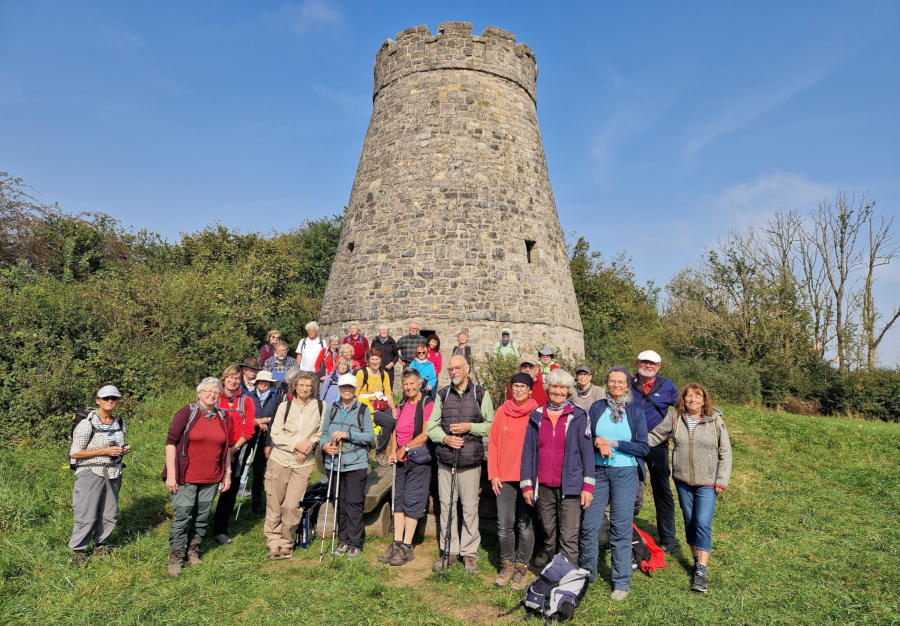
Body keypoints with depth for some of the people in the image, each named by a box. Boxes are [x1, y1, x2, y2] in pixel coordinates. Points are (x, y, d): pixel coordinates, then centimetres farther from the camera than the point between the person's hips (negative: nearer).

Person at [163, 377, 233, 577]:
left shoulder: (223, 417, 8)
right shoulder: (187, 413, -6)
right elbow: (171, 442, -8)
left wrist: (227, 473, 12)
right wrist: (171, 475, -12)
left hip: (211, 479, 4)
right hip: (186, 478, -4)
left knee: (202, 517, 11)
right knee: (182, 517, -2)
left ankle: (193, 551, 28)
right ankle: (175, 558, 13)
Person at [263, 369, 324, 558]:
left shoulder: (319, 406, 0)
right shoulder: (285, 405, 0)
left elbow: (321, 433, 6)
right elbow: (275, 434, -3)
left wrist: (309, 445, -10)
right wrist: (297, 444, -13)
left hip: (303, 463, -1)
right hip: (280, 459, 1)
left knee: (292, 506, -4)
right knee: (274, 504, 6)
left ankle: (287, 543, 17)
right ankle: (274, 542, 25)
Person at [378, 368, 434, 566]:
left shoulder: (427, 404, -11)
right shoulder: (403, 404, 12)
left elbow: (426, 434, -16)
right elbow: (396, 430, 15)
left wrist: (404, 448, -11)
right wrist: (393, 452, 1)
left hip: (419, 459, -7)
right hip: (402, 460, 7)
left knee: (412, 501, -2)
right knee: (398, 500, 10)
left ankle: (406, 547, 8)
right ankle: (397, 544, 20)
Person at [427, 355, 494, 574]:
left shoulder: (481, 394, 2)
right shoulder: (442, 395, 9)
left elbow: (491, 426, 2)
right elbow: (432, 426, 9)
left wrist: (470, 427, -12)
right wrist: (445, 438, -9)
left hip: (470, 459, -3)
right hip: (445, 459, 3)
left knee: (470, 507, 3)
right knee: (446, 506, 9)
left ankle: (469, 552, 18)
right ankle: (449, 550, 23)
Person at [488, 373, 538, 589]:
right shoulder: (502, 411, 5)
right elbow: (493, 443, 8)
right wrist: (493, 474, 3)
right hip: (505, 477, 2)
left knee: (526, 524, 6)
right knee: (504, 525, 7)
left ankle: (522, 567, 22)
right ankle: (507, 565, 25)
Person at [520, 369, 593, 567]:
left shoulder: (578, 416, 1)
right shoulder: (536, 416, 7)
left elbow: (587, 451, 0)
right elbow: (528, 451, 8)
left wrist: (588, 486, -5)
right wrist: (526, 484, 4)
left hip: (569, 486, -2)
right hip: (543, 486, 3)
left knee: (569, 537, -3)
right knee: (548, 531, 14)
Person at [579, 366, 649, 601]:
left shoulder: (636, 411, 2)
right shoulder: (596, 408, 6)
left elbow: (643, 448, -3)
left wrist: (612, 443, -12)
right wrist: (598, 445, -14)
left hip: (625, 473, -1)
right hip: (598, 471, 2)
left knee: (621, 527, 2)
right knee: (589, 524, 2)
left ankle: (621, 582, 17)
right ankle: (587, 574, 22)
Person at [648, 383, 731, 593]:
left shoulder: (715, 421, -6)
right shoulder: (675, 418, -1)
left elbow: (725, 453, -1)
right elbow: (655, 436, 7)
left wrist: (722, 481, -4)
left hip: (707, 483, -3)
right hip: (683, 481, 3)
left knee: (703, 524, -9)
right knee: (689, 522, 13)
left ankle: (701, 571, -4)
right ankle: (697, 561, 30)